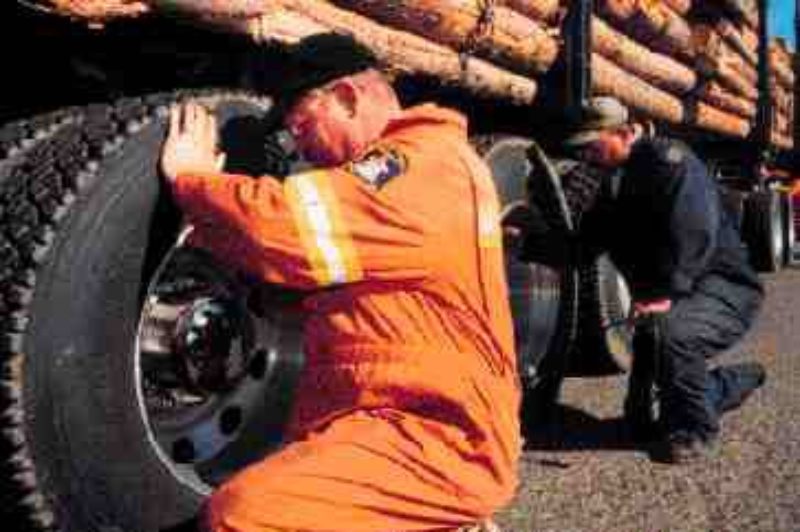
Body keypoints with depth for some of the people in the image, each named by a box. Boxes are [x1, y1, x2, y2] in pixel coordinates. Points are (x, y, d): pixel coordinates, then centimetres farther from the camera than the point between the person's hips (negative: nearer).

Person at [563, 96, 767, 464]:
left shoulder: (669, 160, -18)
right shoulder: (613, 185, 8)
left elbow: (694, 234, -32)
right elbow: (584, 243, 9)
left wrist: (664, 294, -40)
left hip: (724, 289, -9)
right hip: (658, 301, 9)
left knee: (668, 329, -42)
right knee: (641, 422, 11)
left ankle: (694, 430, -16)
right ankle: (736, 381, 33)